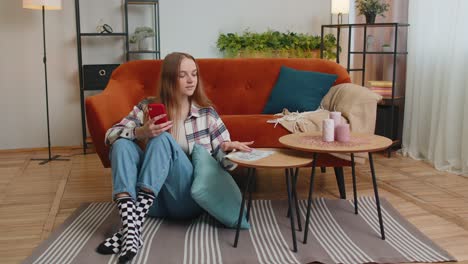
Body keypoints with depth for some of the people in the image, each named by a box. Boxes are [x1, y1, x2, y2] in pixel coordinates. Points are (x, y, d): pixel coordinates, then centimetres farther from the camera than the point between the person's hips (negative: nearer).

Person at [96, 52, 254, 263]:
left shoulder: (206, 112, 6)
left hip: (188, 198, -2)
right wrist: (140, 132, -23)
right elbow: (111, 135, -2)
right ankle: (130, 228, -41)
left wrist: (227, 147, -19)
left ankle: (135, 221, -38)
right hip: (154, 199, 2)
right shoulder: (148, 107, 6)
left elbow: (222, 156, 6)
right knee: (122, 143, -22)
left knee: (163, 138, -25)